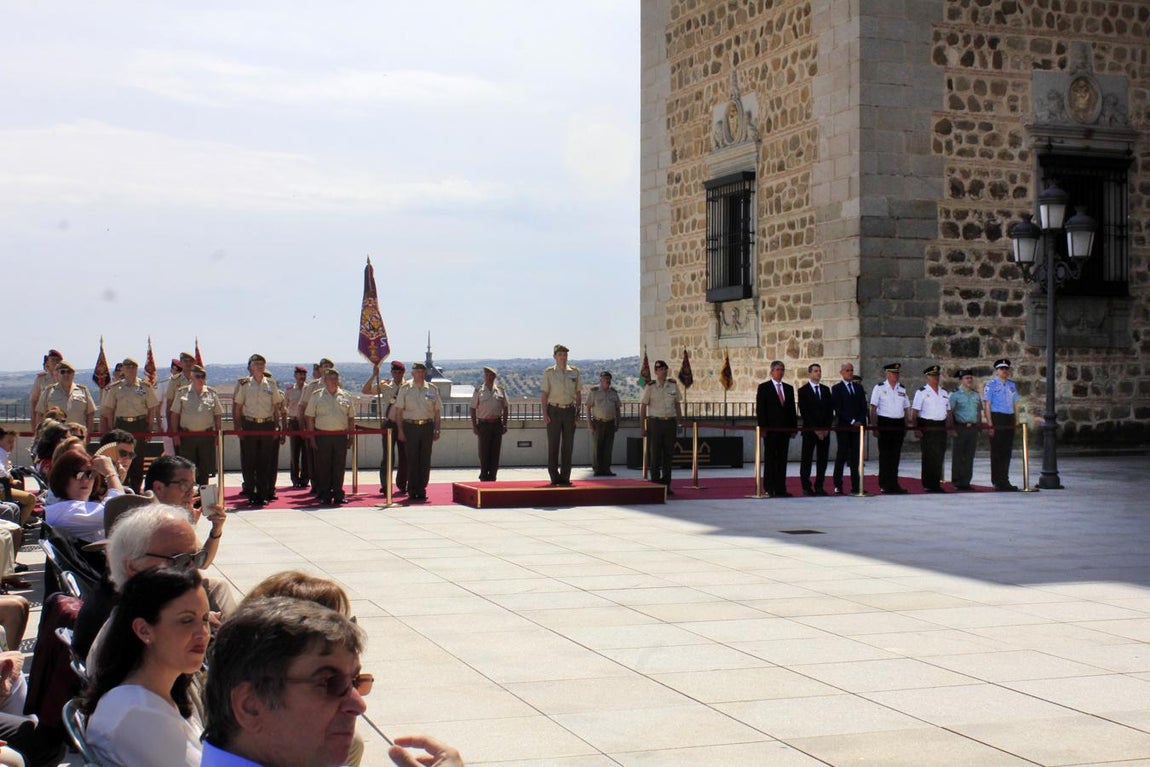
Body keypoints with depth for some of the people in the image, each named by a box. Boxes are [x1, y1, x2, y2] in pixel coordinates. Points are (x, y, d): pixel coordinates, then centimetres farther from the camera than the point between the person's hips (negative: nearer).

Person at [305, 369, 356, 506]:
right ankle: (325, 496, 7)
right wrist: (311, 437, -3)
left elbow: (351, 418, 14)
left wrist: (351, 436, 7)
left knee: (339, 466, 2)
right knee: (323, 467, 1)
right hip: (322, 436, -2)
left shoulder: (345, 396, 10)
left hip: (341, 436, 2)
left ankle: (338, 494, 9)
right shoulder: (316, 396, 4)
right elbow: (309, 418, 3)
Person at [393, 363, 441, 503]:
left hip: (427, 426, 2)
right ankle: (412, 491, 5)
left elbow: (437, 411, 12)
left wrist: (436, 430, 5)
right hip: (410, 426, -2)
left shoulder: (432, 389, 8)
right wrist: (400, 430, -6)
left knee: (425, 461, 4)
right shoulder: (405, 389, 2)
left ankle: (421, 490, 12)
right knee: (412, 460, -1)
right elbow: (398, 410, 1)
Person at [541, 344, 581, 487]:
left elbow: (578, 393, 13)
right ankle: (554, 477, 6)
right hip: (554, 410, -2)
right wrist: (545, 414, -8)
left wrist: (578, 411, 6)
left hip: (569, 410, 2)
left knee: (568, 445, 4)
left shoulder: (574, 372, 7)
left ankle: (565, 477, 10)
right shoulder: (549, 373, 0)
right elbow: (544, 394, 0)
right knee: (553, 445, 0)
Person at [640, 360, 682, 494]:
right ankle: (655, 484, 5)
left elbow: (678, 404, 13)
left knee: (669, 454, 5)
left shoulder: (673, 385, 7)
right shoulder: (650, 387, -3)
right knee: (655, 455, 0)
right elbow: (643, 407, -2)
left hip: (670, 422, 3)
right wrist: (642, 427, -6)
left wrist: (679, 423, 8)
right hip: (654, 422, -3)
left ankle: (666, 484, 11)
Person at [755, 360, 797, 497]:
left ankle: (780, 488, 5)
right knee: (770, 459, -2)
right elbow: (760, 409, -4)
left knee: (782, 459, 4)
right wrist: (762, 428, -11)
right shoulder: (763, 387, 0)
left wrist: (794, 427, 7)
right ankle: (770, 488, 0)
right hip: (770, 429, -4)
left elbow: (792, 409, 15)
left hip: (785, 429, 4)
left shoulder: (789, 388, 15)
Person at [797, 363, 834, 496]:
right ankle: (806, 487, 2)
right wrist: (815, 430, -11)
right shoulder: (803, 390, -1)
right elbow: (804, 412, -7)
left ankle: (819, 486, 7)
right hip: (810, 430, -4)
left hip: (825, 431, 4)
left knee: (823, 460, 2)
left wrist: (827, 428, -2)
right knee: (806, 460, -2)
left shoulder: (826, 390, 13)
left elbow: (830, 410, 11)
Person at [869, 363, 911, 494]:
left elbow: (906, 408, 17)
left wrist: (906, 426, 9)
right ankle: (884, 485, 3)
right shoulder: (879, 388, -1)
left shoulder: (902, 389, 14)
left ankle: (893, 484, 12)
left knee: (896, 455, 7)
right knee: (885, 455, -2)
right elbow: (873, 408, -5)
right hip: (885, 423, -5)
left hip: (899, 424, 5)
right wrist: (875, 426, -12)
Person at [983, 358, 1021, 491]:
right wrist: (990, 424, -14)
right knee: (997, 452, -2)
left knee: (1007, 451, 8)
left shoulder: (1012, 385, 15)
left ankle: (1005, 480, 15)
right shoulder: (990, 385, -3)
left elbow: (1015, 404, 18)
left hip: (1009, 420, 6)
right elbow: (987, 405, -7)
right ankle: (997, 482, 3)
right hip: (996, 418, -6)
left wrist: (1017, 422, 10)